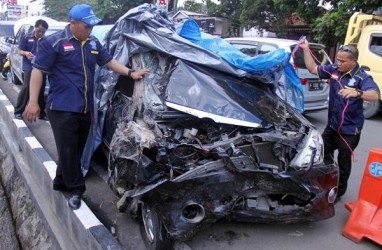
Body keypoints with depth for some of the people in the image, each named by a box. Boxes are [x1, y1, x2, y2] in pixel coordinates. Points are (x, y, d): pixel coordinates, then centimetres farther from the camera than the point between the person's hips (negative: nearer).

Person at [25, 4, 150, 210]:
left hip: (85, 109, 7)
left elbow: (109, 61, 20)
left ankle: (61, 182, 32)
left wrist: (131, 73, 6)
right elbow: (38, 70, -8)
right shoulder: (54, 42, -9)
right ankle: (76, 189, 11)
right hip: (62, 108, -6)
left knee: (75, 150, 14)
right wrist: (33, 102, -13)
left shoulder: (93, 43, 11)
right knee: (68, 151, -2)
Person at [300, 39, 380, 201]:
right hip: (332, 125, 6)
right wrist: (306, 49, -1)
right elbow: (313, 69, 8)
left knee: (343, 162, 10)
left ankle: (338, 191, 30)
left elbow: (375, 95, -36)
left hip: (349, 130, -6)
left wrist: (357, 93, -56)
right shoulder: (334, 70, -2)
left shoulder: (362, 77, -20)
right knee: (324, 156, 19)